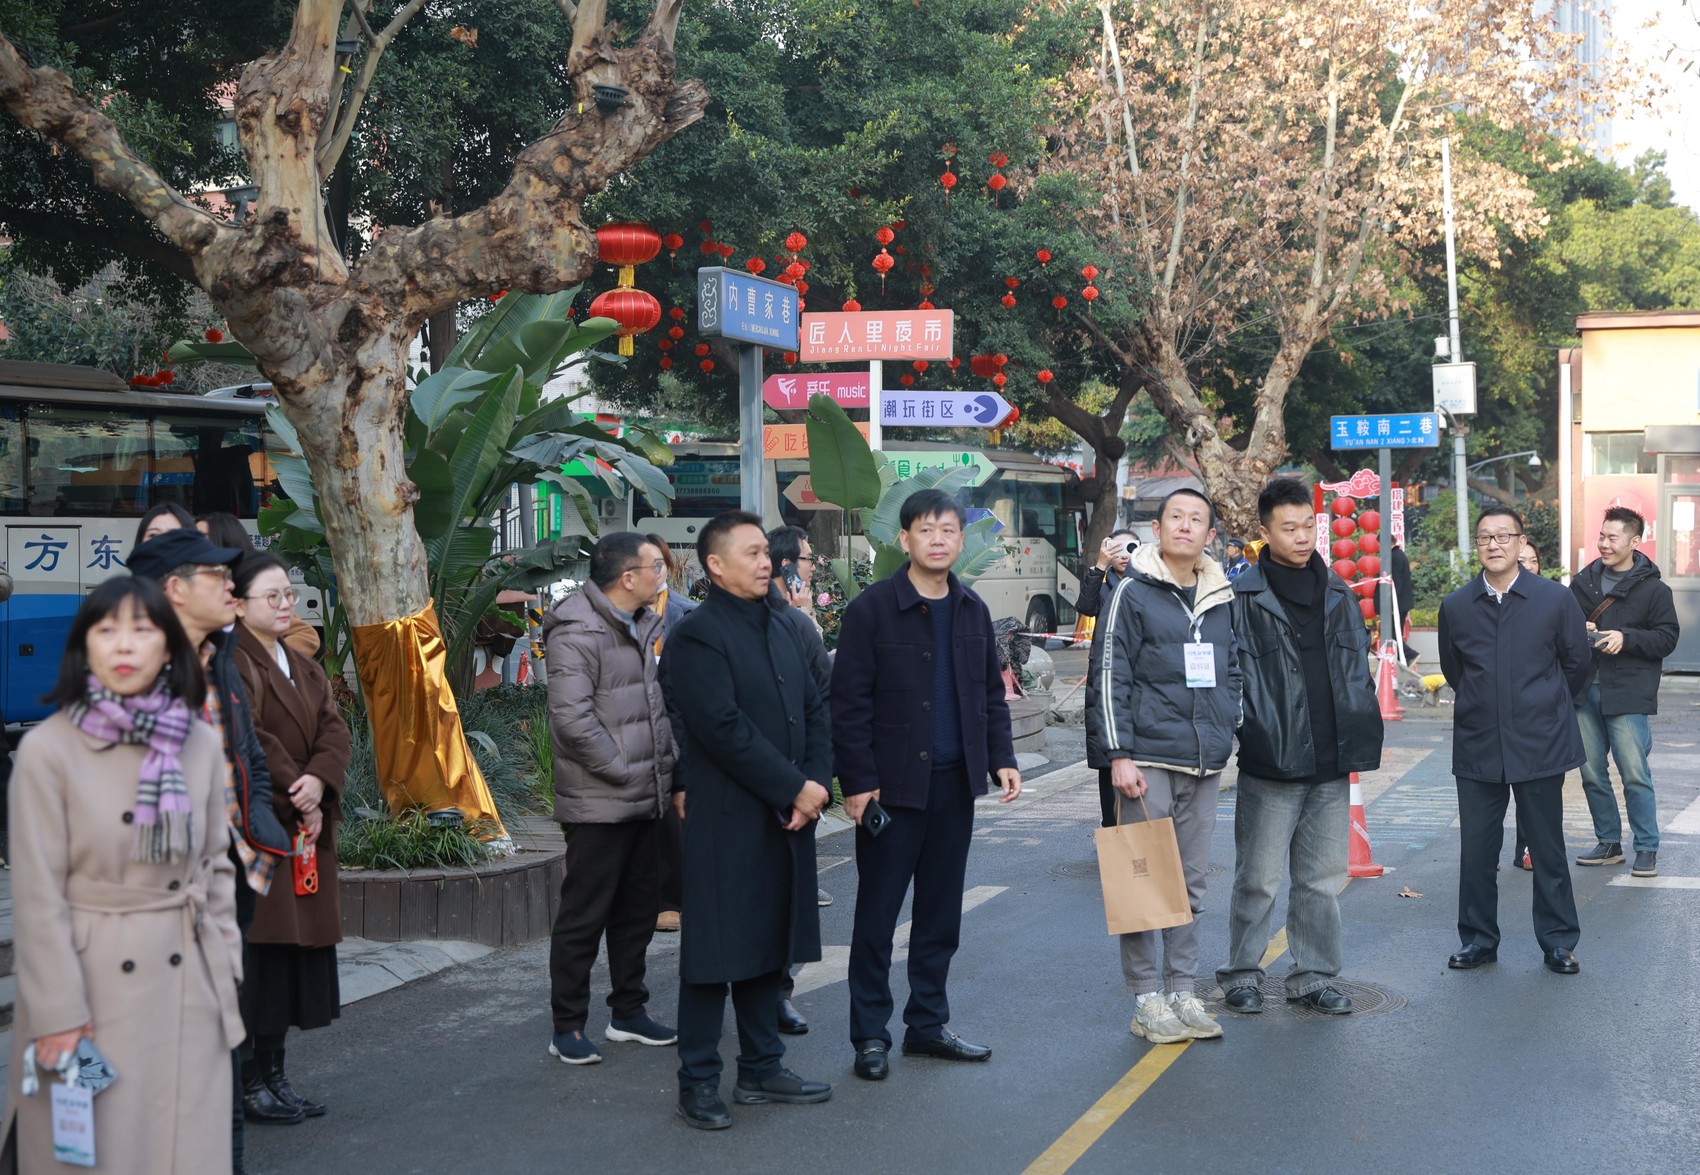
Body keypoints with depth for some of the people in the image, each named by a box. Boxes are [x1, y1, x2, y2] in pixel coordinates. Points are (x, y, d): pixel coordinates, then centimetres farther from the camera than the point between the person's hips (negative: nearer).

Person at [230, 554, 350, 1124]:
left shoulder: (304, 667, 18)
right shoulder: (233, 664, -8)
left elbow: (336, 730, 5)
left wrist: (318, 782, -13)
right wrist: (295, 795, -16)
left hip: (304, 829, 8)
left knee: (296, 945, 8)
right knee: (257, 951, -6)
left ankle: (273, 1073, 16)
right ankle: (247, 1082, 2)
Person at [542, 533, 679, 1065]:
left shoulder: (646, 626, 12)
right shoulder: (577, 633, -16)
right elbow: (572, 717, -23)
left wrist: (664, 766, 8)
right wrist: (623, 770, -17)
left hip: (647, 800, 9)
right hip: (598, 805, -9)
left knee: (639, 910, 16)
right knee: (583, 916, 0)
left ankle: (628, 1011, 29)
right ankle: (568, 1027, 10)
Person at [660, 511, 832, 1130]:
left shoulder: (783, 629, 15)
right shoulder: (696, 636, -11)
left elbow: (814, 711, 13)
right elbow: (725, 729, -19)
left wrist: (817, 782, -3)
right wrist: (794, 788, -16)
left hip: (786, 819, 7)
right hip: (726, 821, -7)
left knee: (768, 946, 14)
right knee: (715, 951, 0)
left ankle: (762, 1068, 24)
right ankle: (697, 1081, 10)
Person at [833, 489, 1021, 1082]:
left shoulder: (973, 611, 9)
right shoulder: (871, 610, -8)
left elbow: (991, 694, 16)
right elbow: (849, 702, -10)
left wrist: (1001, 758, 5)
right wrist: (856, 781, -15)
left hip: (954, 784, 5)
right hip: (891, 786, -5)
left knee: (941, 913, 12)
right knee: (877, 913, 2)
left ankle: (928, 1023, 23)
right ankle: (870, 1034, 11)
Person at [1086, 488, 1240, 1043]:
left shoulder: (1221, 598, 13)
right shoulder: (1134, 593, -4)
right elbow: (1110, 677, -8)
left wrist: (1226, 737, 13)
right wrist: (1119, 755, -13)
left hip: (1204, 766, 6)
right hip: (1149, 760, -5)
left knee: (1191, 884, 10)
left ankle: (1184, 993, 18)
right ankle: (1147, 1001, 4)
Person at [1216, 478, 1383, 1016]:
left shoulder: (1338, 594, 13)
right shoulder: (1243, 598, -5)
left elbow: (1357, 672, 18)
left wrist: (1359, 739, 11)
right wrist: (1251, 738, -13)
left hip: (1331, 765, 5)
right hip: (1270, 766, -5)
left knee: (1323, 878, 10)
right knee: (1258, 878, 1)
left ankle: (1314, 975, 20)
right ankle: (1241, 973, 15)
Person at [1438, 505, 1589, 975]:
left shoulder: (1555, 598, -3)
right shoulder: (1455, 607, 2)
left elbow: (1576, 662, 9)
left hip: (1540, 744, -1)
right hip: (1478, 747, 2)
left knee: (1548, 848, 6)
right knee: (1476, 849, 5)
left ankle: (1558, 942, 18)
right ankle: (1478, 940, 18)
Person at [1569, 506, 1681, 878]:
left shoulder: (1653, 589, -3)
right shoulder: (1583, 582, 9)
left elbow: (1667, 638, -4)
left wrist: (1626, 638, -17)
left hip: (1628, 694, -5)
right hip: (1585, 691, 5)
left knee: (1635, 774, -5)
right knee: (1592, 774, 10)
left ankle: (1647, 849, 6)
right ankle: (1609, 843, 22)